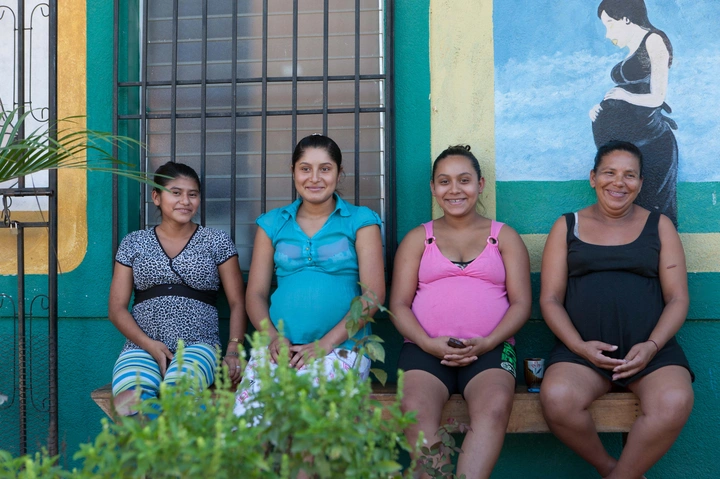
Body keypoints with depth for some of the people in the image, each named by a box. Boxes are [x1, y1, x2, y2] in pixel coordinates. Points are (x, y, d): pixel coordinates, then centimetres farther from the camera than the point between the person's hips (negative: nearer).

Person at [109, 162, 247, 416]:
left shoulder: (217, 241, 13)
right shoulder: (134, 243, 15)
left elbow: (237, 303, 11)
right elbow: (117, 308, 11)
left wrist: (233, 351, -6)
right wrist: (149, 344, -6)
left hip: (198, 346, -1)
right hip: (142, 347, 1)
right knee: (128, 402, -33)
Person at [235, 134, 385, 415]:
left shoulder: (360, 221, 9)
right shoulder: (273, 224, 18)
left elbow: (373, 294, 0)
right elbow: (255, 294, 15)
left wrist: (325, 344, -11)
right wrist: (273, 337, -6)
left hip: (341, 346, -2)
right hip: (280, 346, 2)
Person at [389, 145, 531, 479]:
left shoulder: (504, 237, 18)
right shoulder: (418, 239, 20)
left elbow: (521, 304, 9)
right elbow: (399, 305, 11)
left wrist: (486, 343, -9)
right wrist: (428, 343, -9)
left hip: (489, 349, 0)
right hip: (426, 348, 1)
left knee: (494, 406, -34)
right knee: (416, 410, -32)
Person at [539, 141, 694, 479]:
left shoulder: (659, 226, 15)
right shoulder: (567, 226, 14)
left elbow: (677, 298, 9)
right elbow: (550, 299, 7)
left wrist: (652, 346, -10)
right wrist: (580, 347, -10)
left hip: (651, 348, 0)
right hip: (582, 348, 0)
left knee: (674, 402, -32)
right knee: (556, 398, -32)